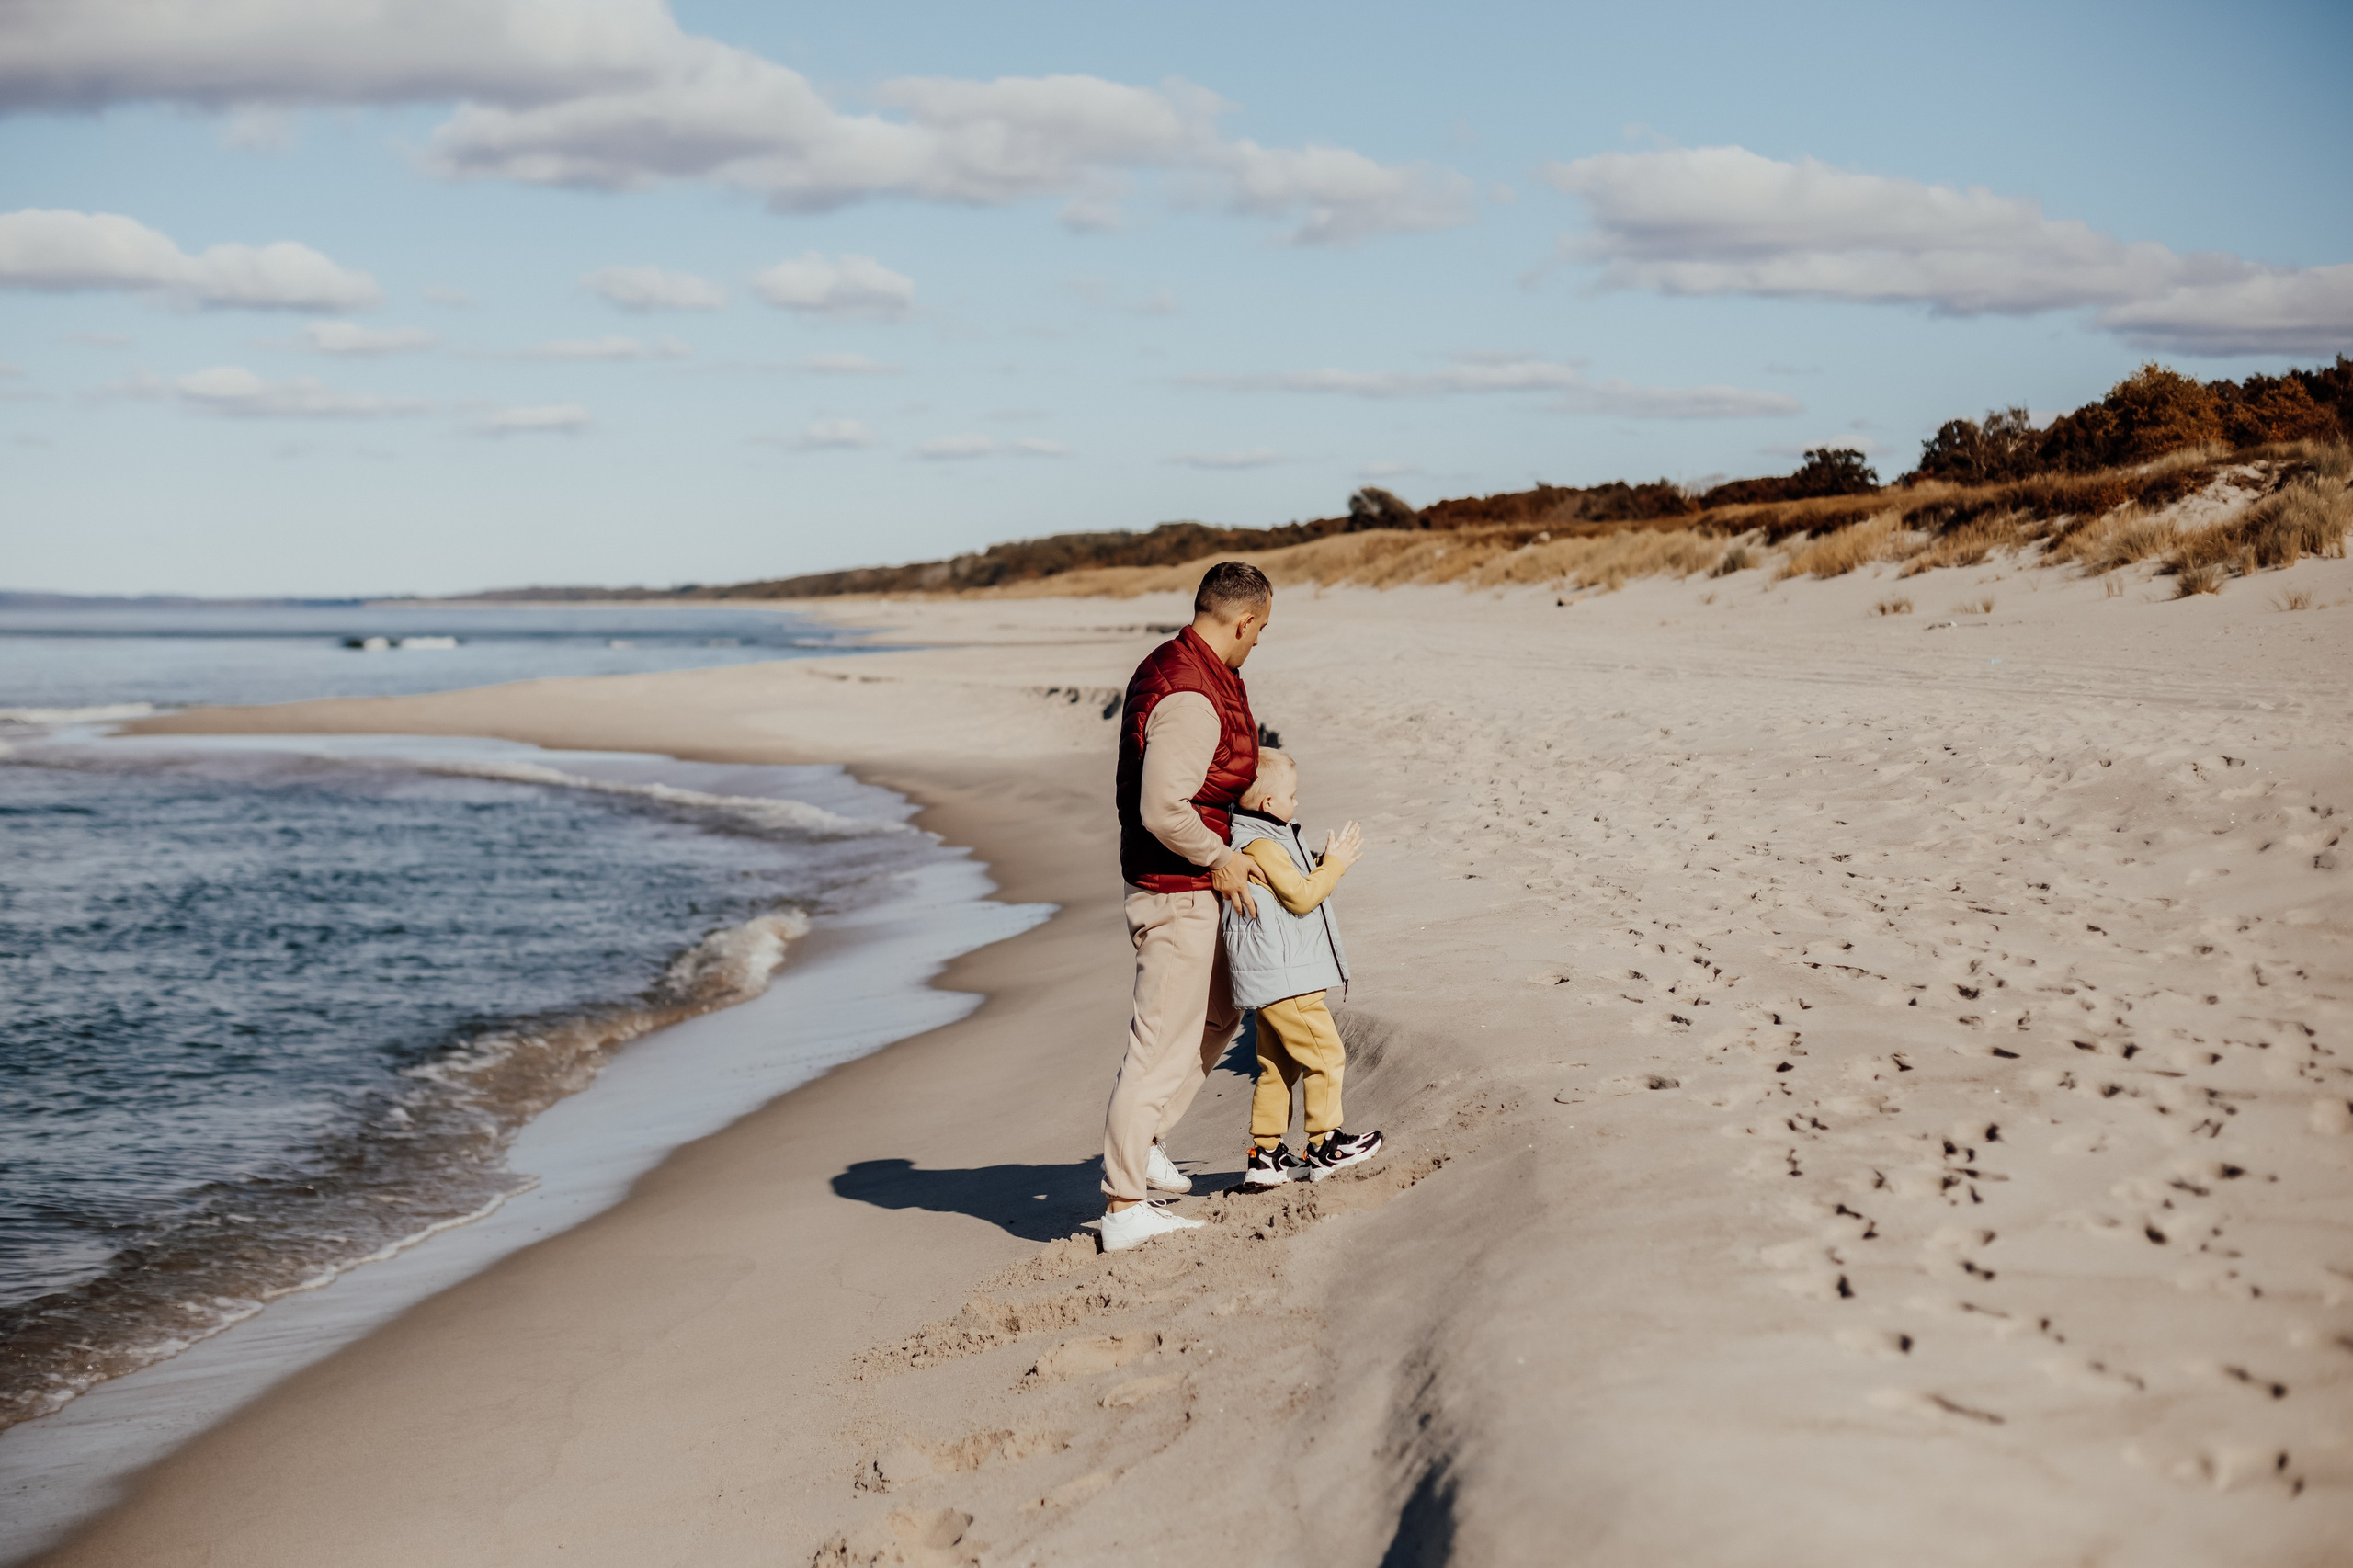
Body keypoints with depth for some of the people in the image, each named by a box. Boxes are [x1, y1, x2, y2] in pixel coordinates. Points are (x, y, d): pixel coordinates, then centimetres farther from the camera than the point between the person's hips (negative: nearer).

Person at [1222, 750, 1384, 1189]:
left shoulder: (1266, 840, 16)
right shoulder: (1261, 845, -17)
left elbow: (1299, 889, 22)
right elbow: (1302, 896, -18)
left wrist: (1327, 863, 12)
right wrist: (1336, 863, -8)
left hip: (1273, 979, 11)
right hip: (1284, 977, -11)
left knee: (1277, 1067, 13)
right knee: (1325, 1055, -3)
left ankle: (1266, 1155, 15)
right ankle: (1325, 1145, 4)